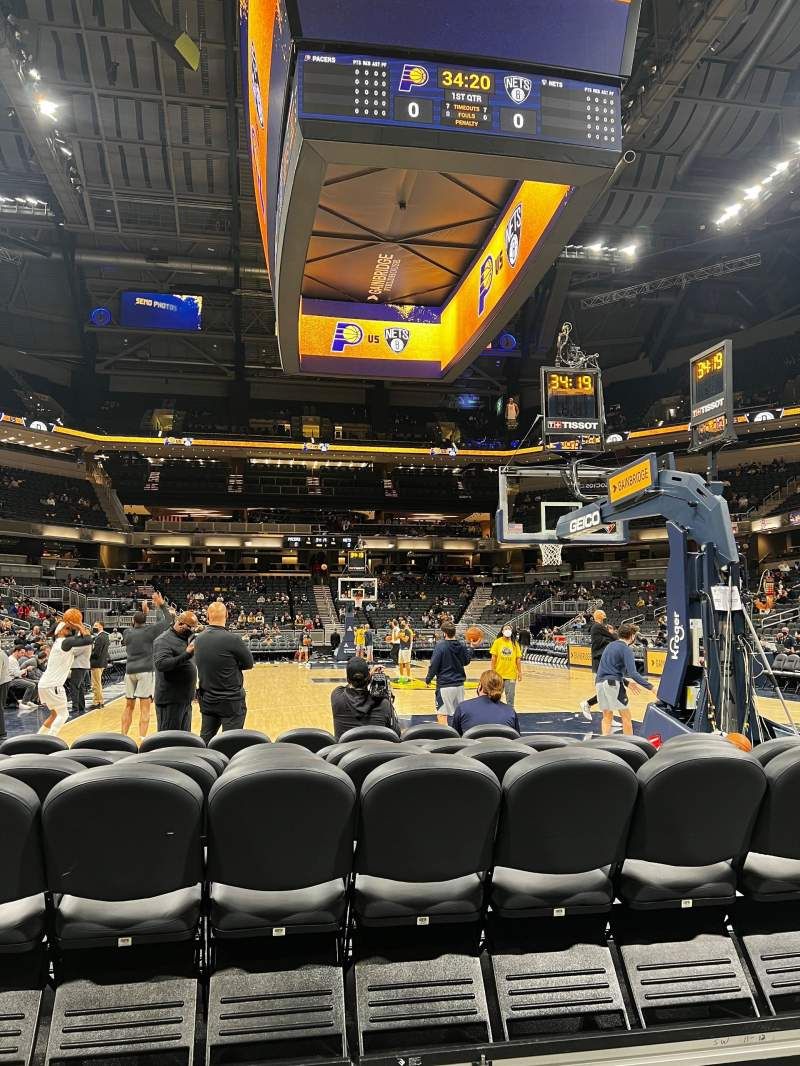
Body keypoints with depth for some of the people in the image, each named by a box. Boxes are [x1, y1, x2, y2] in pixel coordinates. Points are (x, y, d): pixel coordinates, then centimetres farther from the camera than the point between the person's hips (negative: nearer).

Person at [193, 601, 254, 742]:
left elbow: (200, 665, 11)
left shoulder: (199, 639, -1)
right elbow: (249, 663, -9)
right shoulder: (232, 640, -19)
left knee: (204, 742, 17)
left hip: (207, 700, 6)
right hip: (231, 701, -6)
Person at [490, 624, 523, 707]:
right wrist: (493, 671, -4)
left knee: (510, 696, 5)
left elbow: (518, 658, 3)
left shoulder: (515, 643, 0)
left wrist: (520, 672, 0)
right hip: (499, 673, 0)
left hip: (511, 674, 0)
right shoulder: (497, 642, -4)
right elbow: (493, 657, -2)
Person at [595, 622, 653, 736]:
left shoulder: (610, 645, 18)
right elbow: (633, 673, -19)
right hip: (613, 684, -7)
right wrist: (650, 686, -18)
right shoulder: (626, 649, -7)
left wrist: (627, 682, 29)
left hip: (600, 683, 7)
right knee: (626, 716, 5)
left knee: (607, 717, 15)